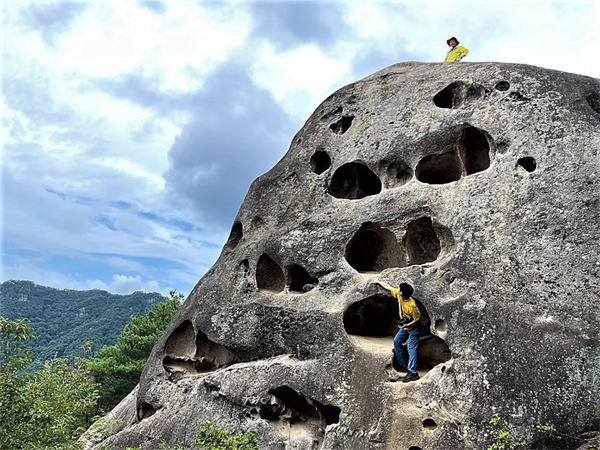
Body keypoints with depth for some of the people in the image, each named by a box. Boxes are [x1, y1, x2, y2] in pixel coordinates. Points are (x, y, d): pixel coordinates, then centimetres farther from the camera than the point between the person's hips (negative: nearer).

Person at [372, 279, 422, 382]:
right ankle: (403, 365, 20)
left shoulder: (411, 305, -34)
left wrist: (407, 325, -31)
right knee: (397, 341, 13)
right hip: (405, 326, 9)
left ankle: (413, 373, -13)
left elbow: (418, 319, -22)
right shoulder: (398, 294, -12)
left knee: (411, 348, -12)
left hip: (413, 328, -9)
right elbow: (388, 287, 4)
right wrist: (378, 281, 15)